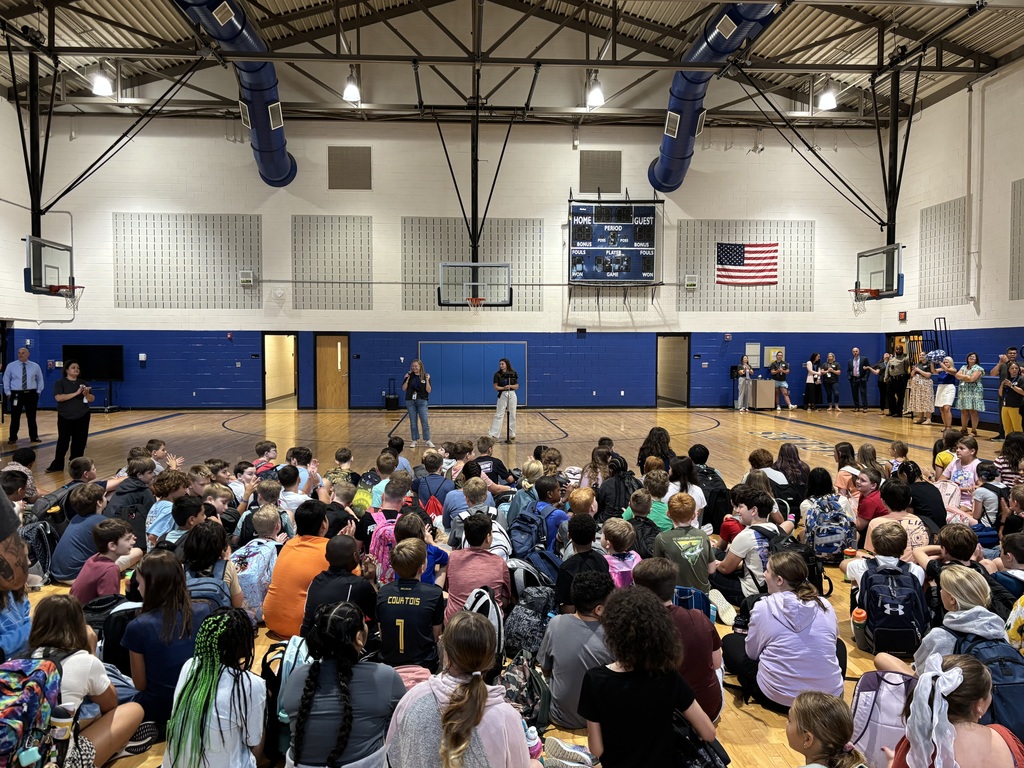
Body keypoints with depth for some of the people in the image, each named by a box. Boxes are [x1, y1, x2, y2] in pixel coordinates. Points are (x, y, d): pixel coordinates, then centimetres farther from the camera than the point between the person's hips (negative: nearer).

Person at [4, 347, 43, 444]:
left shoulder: (35, 366, 3)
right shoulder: (11, 366, 2)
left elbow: (40, 380, 11)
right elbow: (6, 380, 8)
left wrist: (38, 391, 2)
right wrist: (8, 393, 1)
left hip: (31, 394, 1)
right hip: (16, 394, -1)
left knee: (31, 417, 8)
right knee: (15, 417, 2)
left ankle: (34, 437, 17)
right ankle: (13, 438, 12)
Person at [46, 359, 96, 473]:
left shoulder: (83, 383, 8)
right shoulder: (60, 383, -3)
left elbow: (92, 399, 4)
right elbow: (59, 397, -18)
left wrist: (86, 394, -19)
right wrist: (76, 393, -24)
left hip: (82, 417, 3)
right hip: (65, 418, -3)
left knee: (79, 442, 4)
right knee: (63, 441, 0)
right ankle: (57, 464, 10)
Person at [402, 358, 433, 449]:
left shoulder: (425, 376, -1)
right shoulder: (409, 375, 1)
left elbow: (428, 390, -5)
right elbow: (404, 389, 0)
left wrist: (427, 380, -17)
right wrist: (407, 379, -12)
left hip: (422, 401, -1)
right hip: (410, 401, 2)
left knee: (425, 421, -4)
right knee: (413, 422, 7)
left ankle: (428, 441, 4)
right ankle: (414, 440, 16)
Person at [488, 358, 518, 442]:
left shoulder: (513, 374, 2)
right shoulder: (497, 374, -2)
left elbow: (517, 386, 4)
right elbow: (495, 387, -4)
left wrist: (510, 386, -16)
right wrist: (503, 388, -20)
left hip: (512, 395, 2)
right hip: (502, 395, -2)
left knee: (512, 415, 6)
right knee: (498, 415, -5)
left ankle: (512, 434, 17)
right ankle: (493, 434, -7)